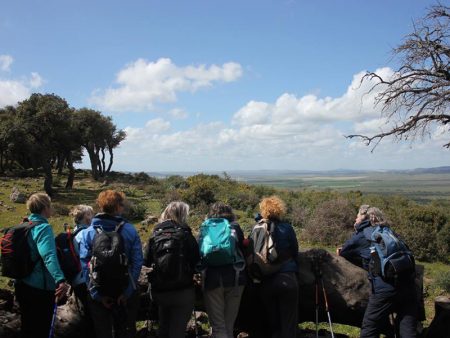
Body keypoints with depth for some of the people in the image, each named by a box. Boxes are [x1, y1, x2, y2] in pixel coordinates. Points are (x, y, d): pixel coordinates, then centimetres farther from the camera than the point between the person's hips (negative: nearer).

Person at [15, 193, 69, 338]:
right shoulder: (43, 227, -19)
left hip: (22, 284, 8)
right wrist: (60, 280, -48)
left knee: (27, 326, 21)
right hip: (40, 287, -8)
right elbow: (49, 256, -36)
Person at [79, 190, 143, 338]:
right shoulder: (130, 230, -8)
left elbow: (85, 265, -12)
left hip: (99, 294, 0)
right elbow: (137, 262, -14)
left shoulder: (88, 233, -6)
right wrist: (127, 291, -11)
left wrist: (97, 294, -9)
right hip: (126, 293, 0)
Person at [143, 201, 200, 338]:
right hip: (183, 291, -3)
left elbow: (146, 262, 0)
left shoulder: (155, 234, -1)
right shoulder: (185, 234, -8)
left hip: (159, 291, 4)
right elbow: (197, 260, -8)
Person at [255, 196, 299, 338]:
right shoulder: (286, 228, -5)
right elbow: (295, 252, 4)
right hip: (287, 279, -2)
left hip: (266, 282, 2)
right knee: (289, 324, 5)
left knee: (273, 323, 15)